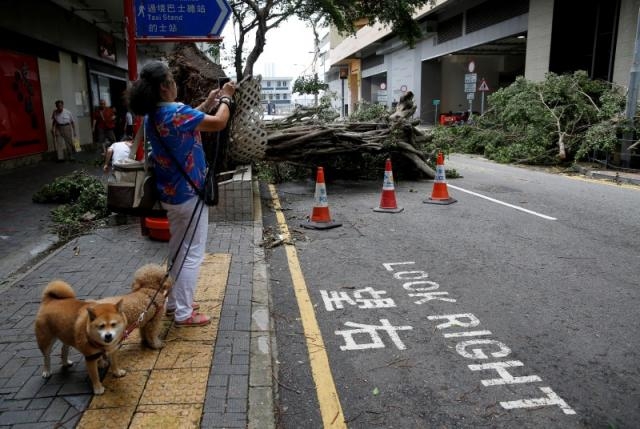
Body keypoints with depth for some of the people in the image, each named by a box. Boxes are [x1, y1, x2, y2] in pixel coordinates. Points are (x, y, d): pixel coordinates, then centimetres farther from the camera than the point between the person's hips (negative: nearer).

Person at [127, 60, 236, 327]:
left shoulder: (153, 115, 6)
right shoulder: (176, 112, -23)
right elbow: (219, 123, -18)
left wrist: (208, 103, 18)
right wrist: (226, 98, -1)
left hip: (170, 192, 9)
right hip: (189, 194, -9)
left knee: (179, 250, 20)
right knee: (192, 254, 0)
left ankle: (174, 302, 31)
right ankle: (183, 313, 8)